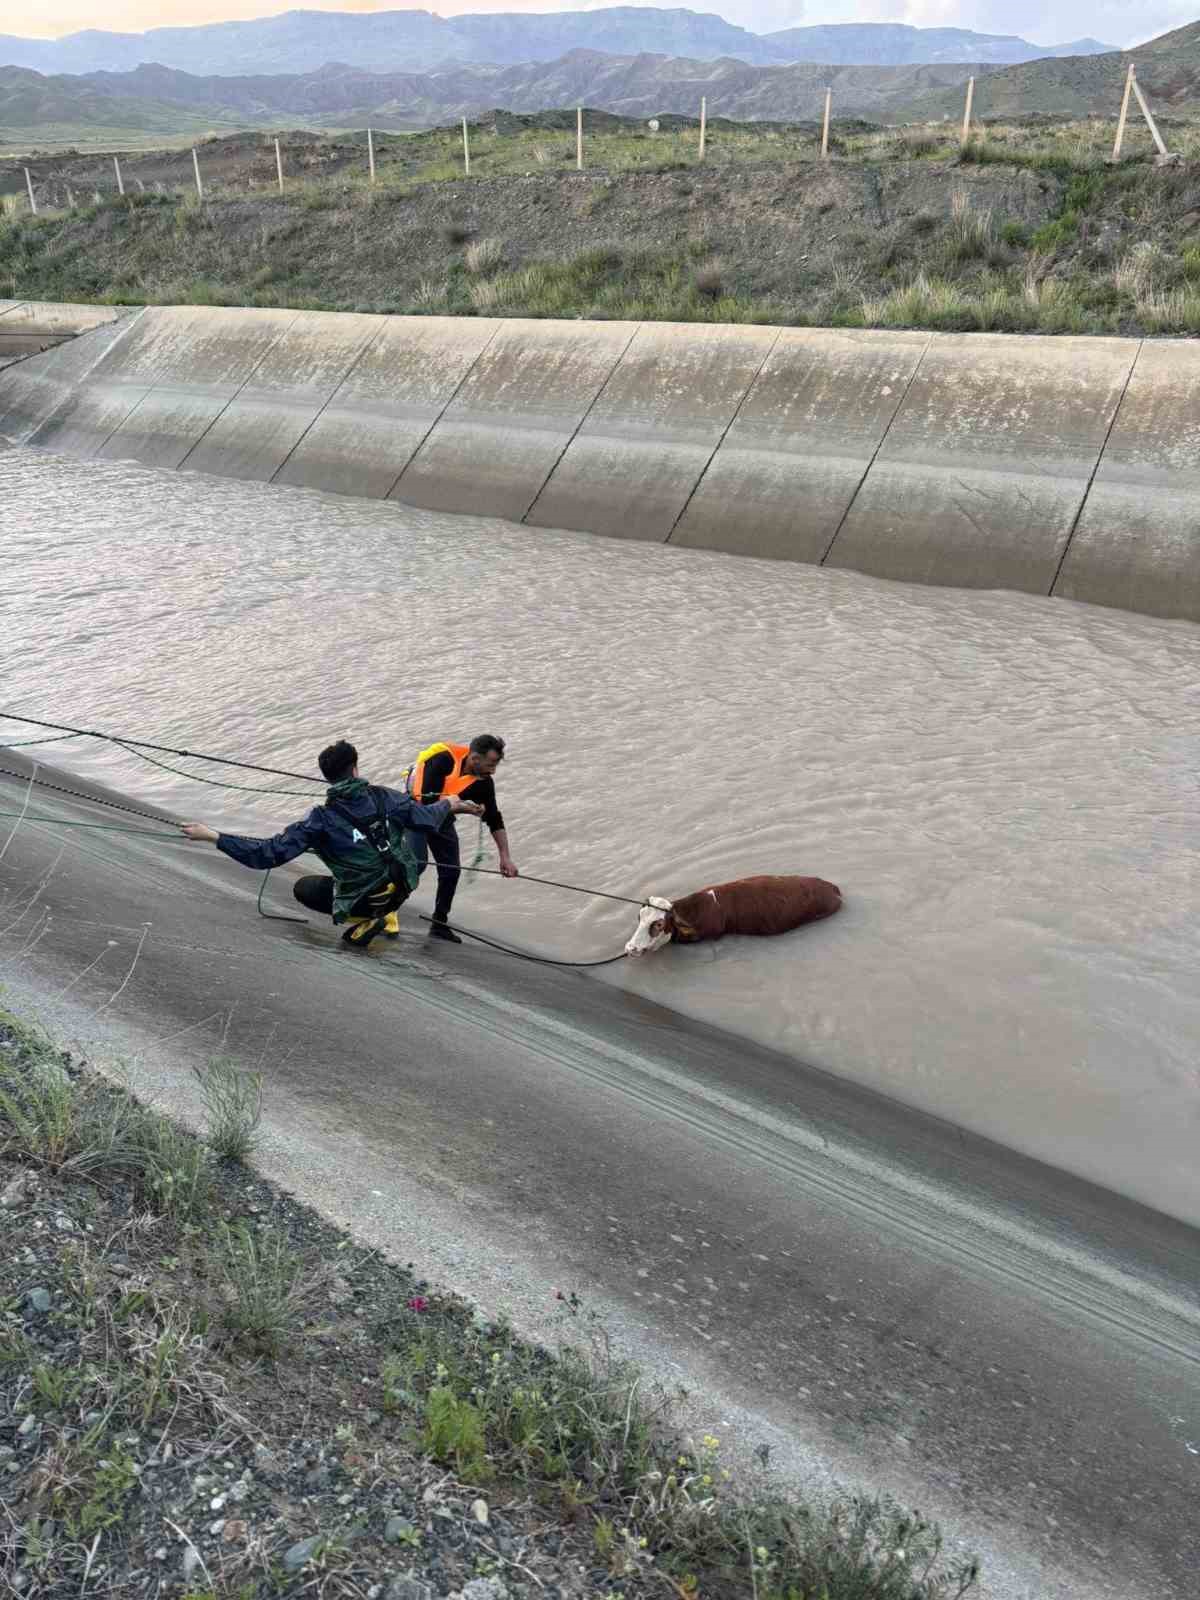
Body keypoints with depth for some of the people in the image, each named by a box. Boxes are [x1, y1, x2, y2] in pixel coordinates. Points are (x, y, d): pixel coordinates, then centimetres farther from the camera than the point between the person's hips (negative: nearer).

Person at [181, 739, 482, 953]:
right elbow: (427, 818, -1)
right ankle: (386, 915, 28)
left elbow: (271, 853, -22)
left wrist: (212, 836, -18)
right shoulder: (384, 798, -11)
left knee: (302, 888, 20)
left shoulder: (322, 820, -19)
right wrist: (450, 804, 22)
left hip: (364, 900, -4)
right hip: (402, 887, 4)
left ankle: (365, 921, 4)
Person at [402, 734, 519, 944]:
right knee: (417, 862, -21)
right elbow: (429, 801, -32)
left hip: (441, 819, 6)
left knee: (452, 870, 1)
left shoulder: (484, 782, -15)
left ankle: (439, 924, 15)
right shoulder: (444, 759, -32)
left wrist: (505, 856, -12)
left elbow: (495, 819, -9)